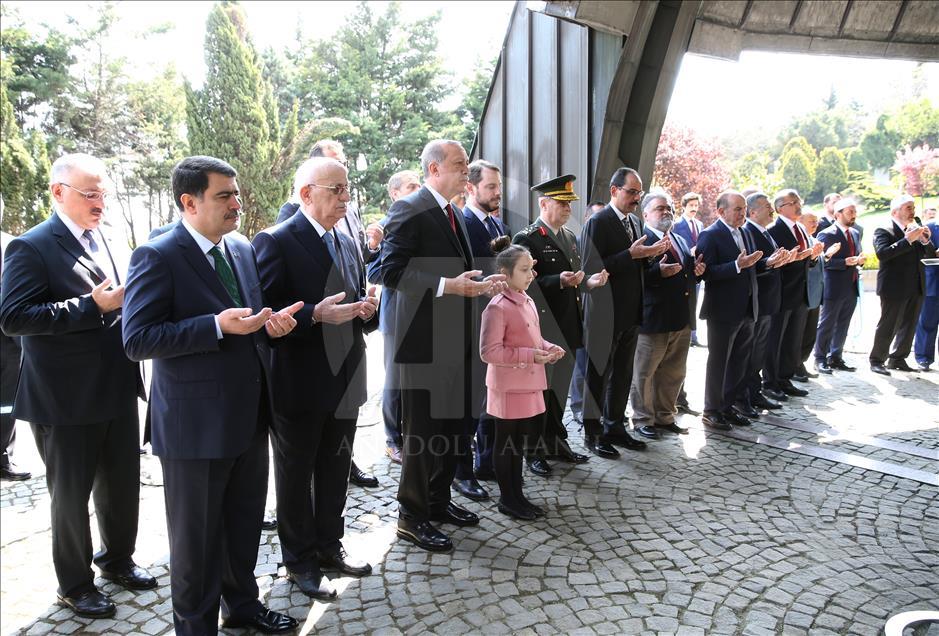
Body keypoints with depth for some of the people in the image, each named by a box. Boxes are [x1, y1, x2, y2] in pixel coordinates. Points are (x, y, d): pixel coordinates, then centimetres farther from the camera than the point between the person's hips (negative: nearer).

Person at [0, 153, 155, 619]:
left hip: (118, 390, 6)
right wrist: (92, 306, -26)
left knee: (122, 484, 19)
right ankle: (75, 584, 29)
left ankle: (118, 558, 41)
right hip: (66, 400, -6)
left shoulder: (112, 243, 10)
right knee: (71, 493, 10)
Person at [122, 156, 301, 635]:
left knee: (245, 522, 22)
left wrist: (272, 322, -4)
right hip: (195, 423, -7)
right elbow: (137, 340, -19)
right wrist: (217, 326, -28)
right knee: (196, 537, 11)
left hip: (249, 415, 7)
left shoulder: (242, 248, 8)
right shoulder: (157, 256, -14)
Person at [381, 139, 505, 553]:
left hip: (456, 337, 9)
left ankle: (438, 501, 33)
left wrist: (477, 284, 6)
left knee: (455, 423, 17)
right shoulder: (409, 209, -12)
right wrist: (448, 285, -25)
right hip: (424, 340, -9)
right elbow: (392, 271, -20)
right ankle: (411, 517, 17)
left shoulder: (455, 214, 16)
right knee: (424, 430, 2)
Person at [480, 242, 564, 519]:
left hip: (529, 384, 8)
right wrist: (529, 356, -23)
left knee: (519, 442, 17)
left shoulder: (528, 302, 10)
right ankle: (507, 499, 19)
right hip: (508, 388, -8)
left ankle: (517, 495, 29)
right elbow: (489, 352, -21)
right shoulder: (497, 308, -18)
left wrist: (549, 349, 1)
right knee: (505, 443, 6)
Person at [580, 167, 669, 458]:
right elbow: (592, 268, -20)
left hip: (630, 314, 8)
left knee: (622, 375, 17)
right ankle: (593, 434, 17)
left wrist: (651, 253, -2)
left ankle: (614, 427, 31)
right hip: (604, 315, -8)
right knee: (599, 375, 4)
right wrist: (631, 254, -24)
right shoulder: (597, 222, -12)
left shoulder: (635, 222, 12)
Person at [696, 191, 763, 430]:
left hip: (746, 310, 8)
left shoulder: (743, 234, 14)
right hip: (723, 312, -8)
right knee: (718, 362, 3)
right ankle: (711, 411, 15)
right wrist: (737, 265, -27)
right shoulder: (710, 235, -11)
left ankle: (728, 406, 27)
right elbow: (707, 273, -21)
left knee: (739, 363, 14)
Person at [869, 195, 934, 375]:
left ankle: (898, 359, 23)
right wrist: (908, 240, -26)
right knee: (888, 325, -1)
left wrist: (926, 240, -6)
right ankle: (876, 360, 10)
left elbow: (930, 254, 14)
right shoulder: (883, 231, -8)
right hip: (894, 287, -7)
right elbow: (882, 253, -24)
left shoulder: (916, 228, 12)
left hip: (916, 288, 7)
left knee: (909, 325, 12)